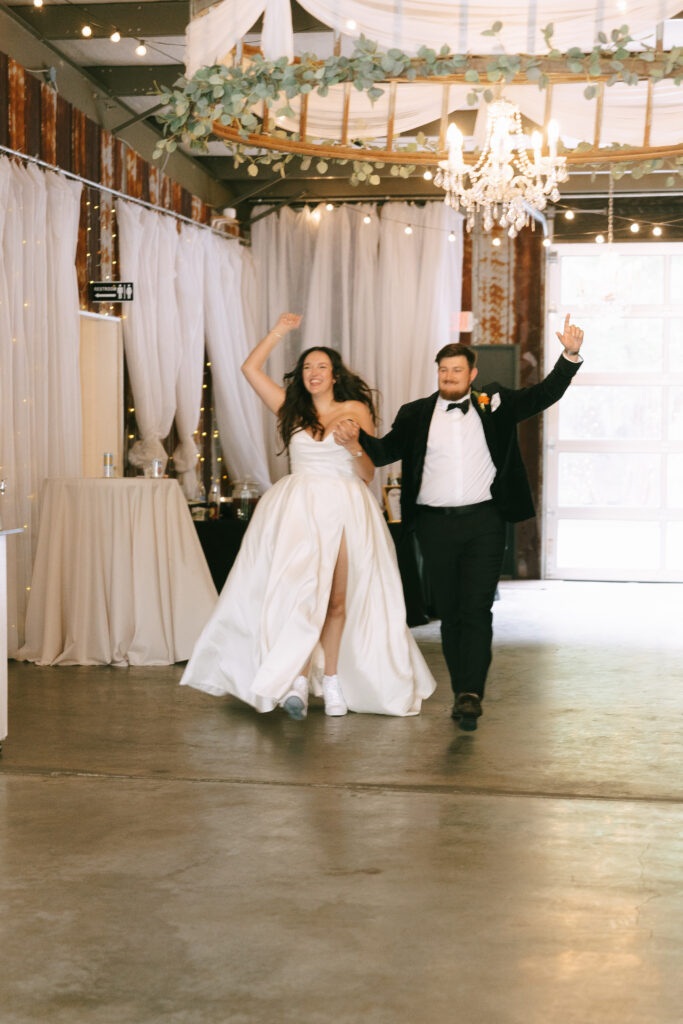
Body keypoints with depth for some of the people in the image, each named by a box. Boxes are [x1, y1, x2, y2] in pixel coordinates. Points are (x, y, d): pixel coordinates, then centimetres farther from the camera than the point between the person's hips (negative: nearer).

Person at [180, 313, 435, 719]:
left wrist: (355, 448, -14)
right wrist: (279, 331, 16)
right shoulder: (292, 410, 13)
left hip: (343, 509, -1)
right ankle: (297, 680, -17)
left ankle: (330, 678, 12)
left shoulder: (355, 409, 6)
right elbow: (251, 368, 13)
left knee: (337, 599, 2)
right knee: (301, 590, -15)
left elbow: (368, 474, 5)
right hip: (297, 508, 1)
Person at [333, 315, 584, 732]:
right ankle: (464, 693, 16)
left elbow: (545, 395, 6)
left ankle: (471, 693, -11)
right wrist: (358, 436, -17)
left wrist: (570, 356, -8)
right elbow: (386, 451, 2)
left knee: (477, 609, -9)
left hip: (484, 522, -2)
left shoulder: (494, 405, 8)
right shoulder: (416, 414, 9)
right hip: (436, 525, 2)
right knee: (448, 612, 7)